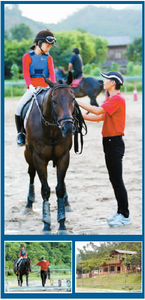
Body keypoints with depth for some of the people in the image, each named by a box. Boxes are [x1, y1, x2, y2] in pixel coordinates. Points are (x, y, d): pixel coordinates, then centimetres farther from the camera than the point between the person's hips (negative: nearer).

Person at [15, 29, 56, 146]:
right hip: (32, 89, -2)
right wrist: (30, 86, -24)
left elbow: (52, 72, -1)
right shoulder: (27, 57, 2)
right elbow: (26, 73, -8)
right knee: (19, 107, -22)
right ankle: (20, 133, -8)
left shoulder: (48, 58, 11)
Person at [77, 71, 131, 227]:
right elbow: (100, 117, 18)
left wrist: (78, 102, -14)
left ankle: (125, 216, -4)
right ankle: (120, 212, 21)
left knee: (117, 181, -8)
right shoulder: (111, 99, 17)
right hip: (109, 143, 10)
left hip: (115, 142, -10)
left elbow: (97, 111, -21)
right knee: (114, 179, 14)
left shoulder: (117, 99, -16)